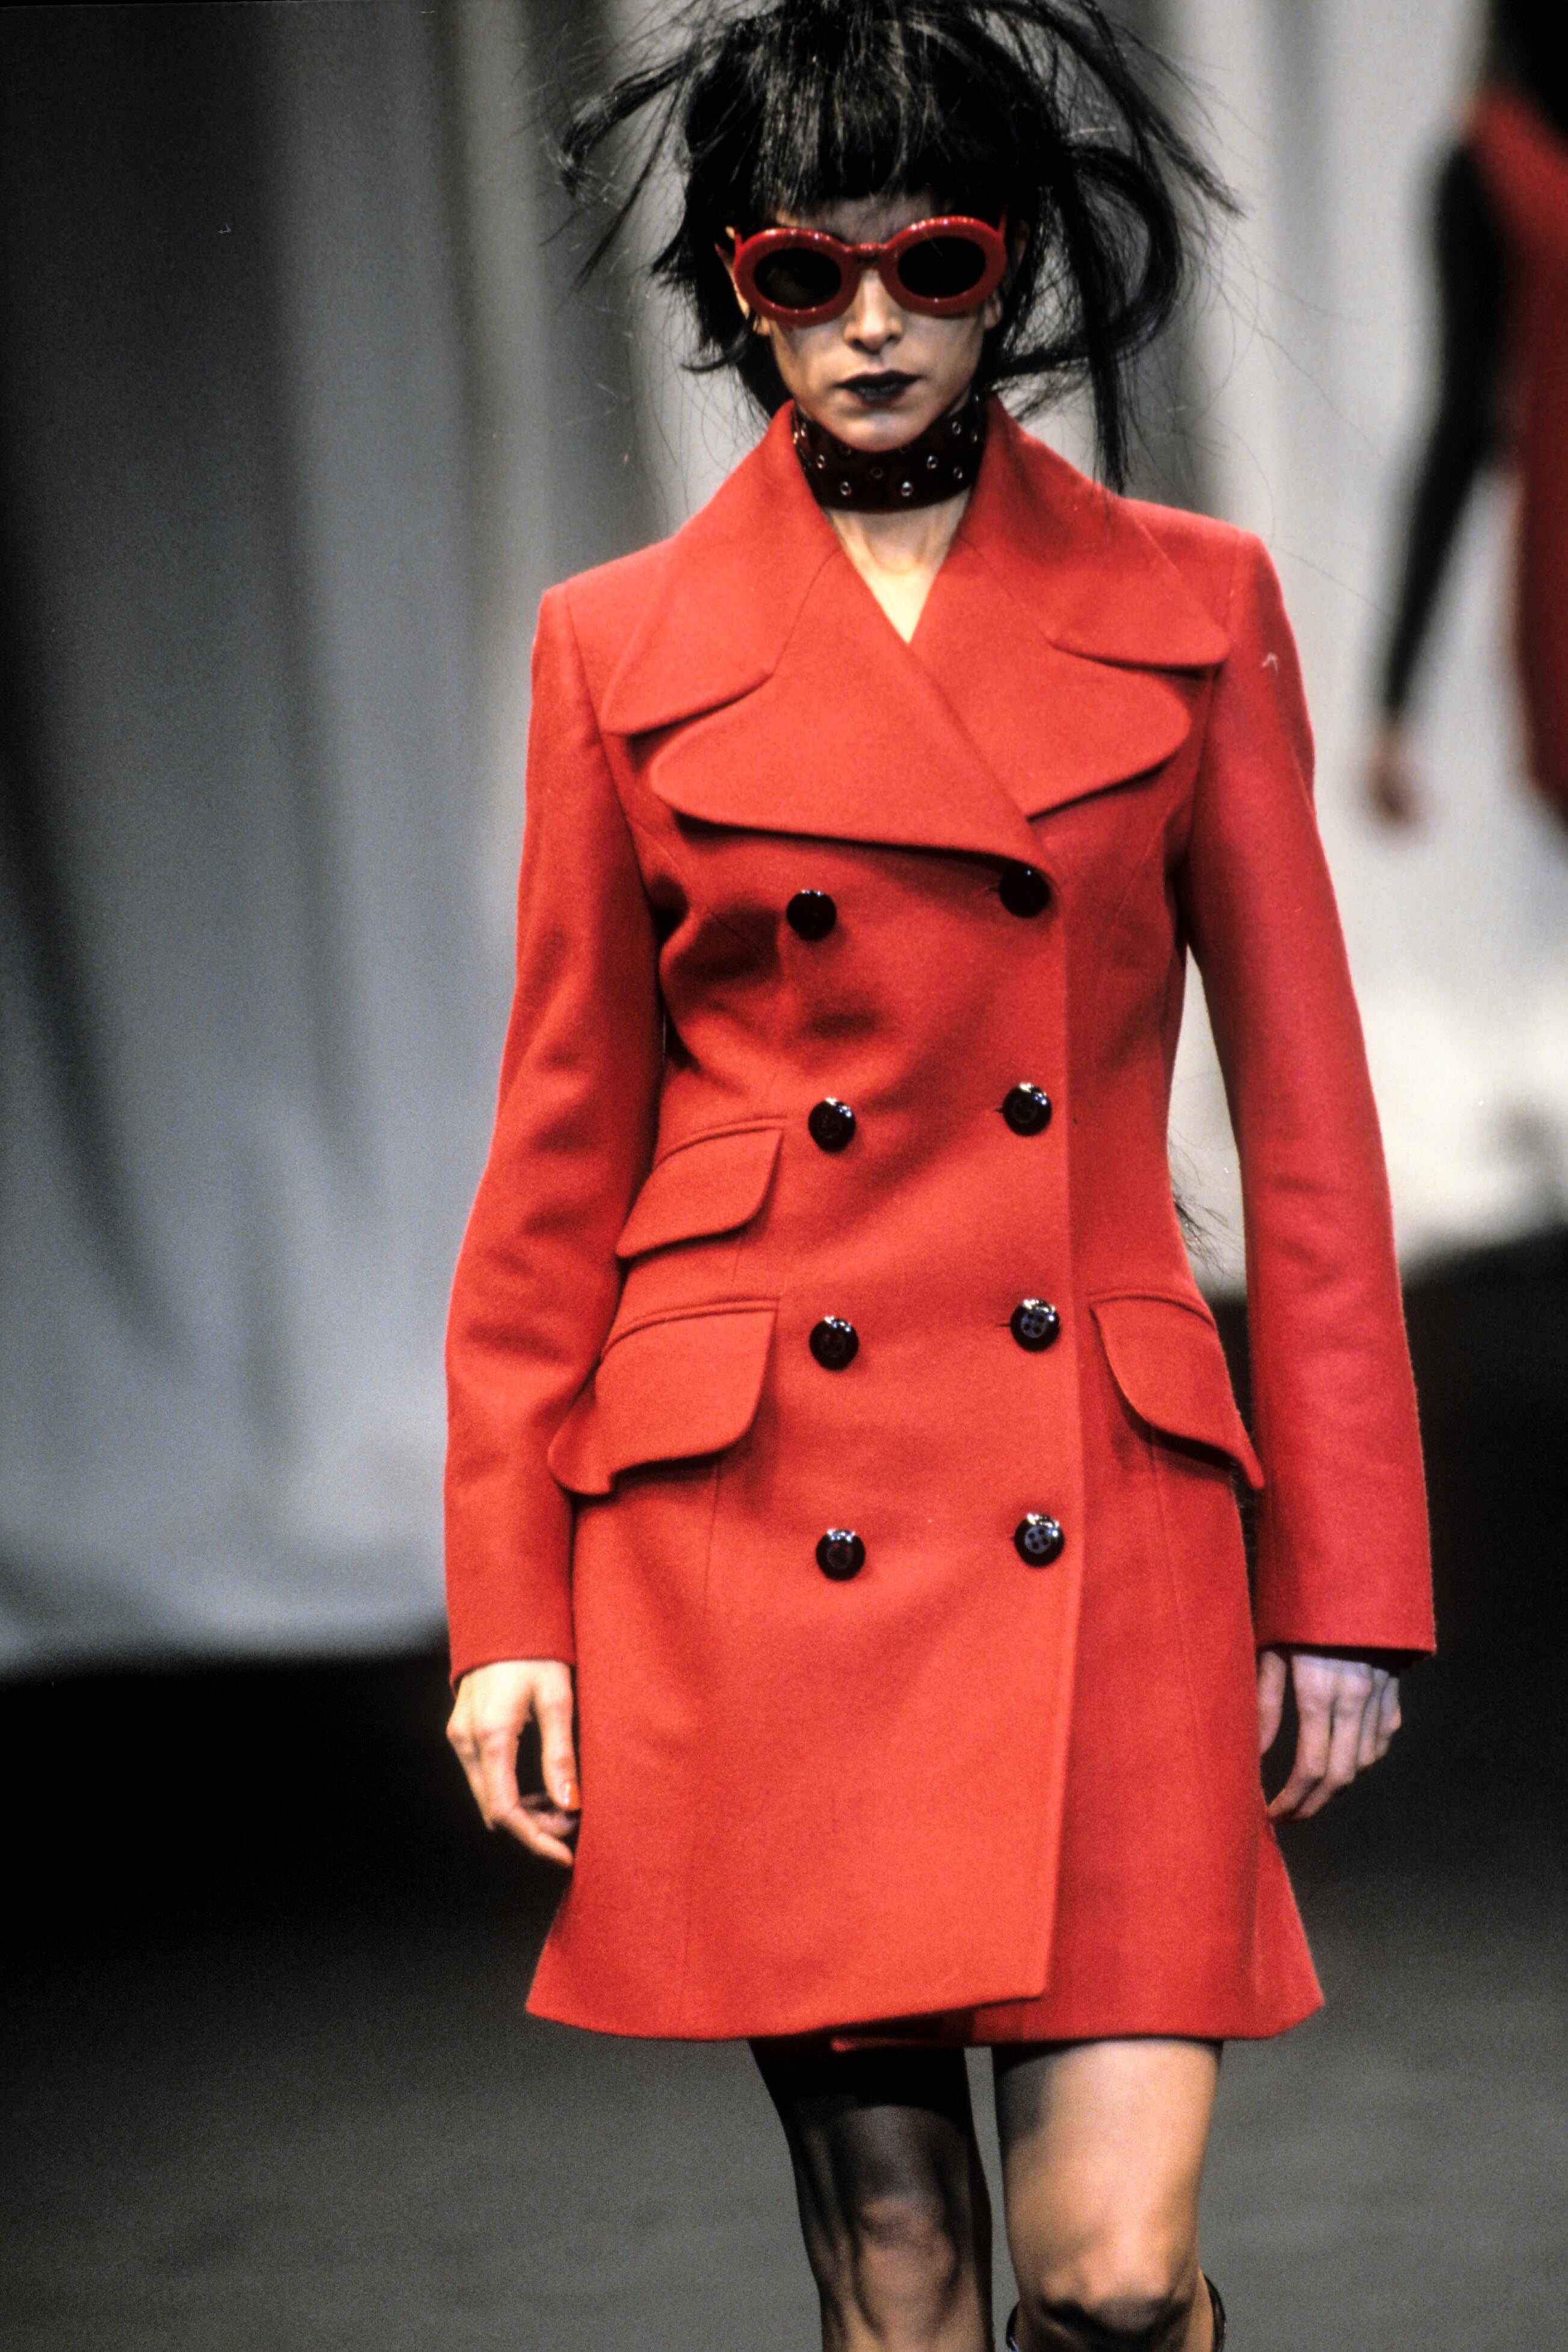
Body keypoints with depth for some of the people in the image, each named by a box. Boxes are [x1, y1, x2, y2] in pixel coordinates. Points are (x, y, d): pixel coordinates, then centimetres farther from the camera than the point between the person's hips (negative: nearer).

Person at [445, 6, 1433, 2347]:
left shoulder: (1191, 610, 6)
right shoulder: (626, 646, 6)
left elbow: (1303, 1110, 6)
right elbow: (562, 1154, 8)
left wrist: (1345, 1580, 1)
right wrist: (507, 1603, 3)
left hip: (1103, 1526, 0)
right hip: (758, 1529, 0)